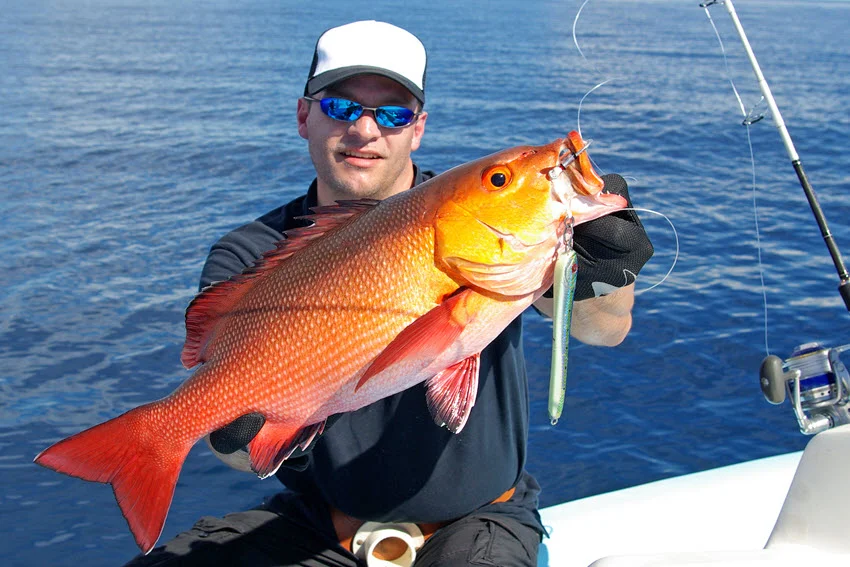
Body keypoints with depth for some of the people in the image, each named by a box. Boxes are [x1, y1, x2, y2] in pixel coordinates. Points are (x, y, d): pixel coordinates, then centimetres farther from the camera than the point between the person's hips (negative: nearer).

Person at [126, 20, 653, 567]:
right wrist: (250, 441, -38)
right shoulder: (248, 260, -5)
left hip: (474, 521, -2)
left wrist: (600, 275, -45)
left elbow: (607, 328, -23)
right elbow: (245, 451, -14)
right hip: (323, 523, 2)